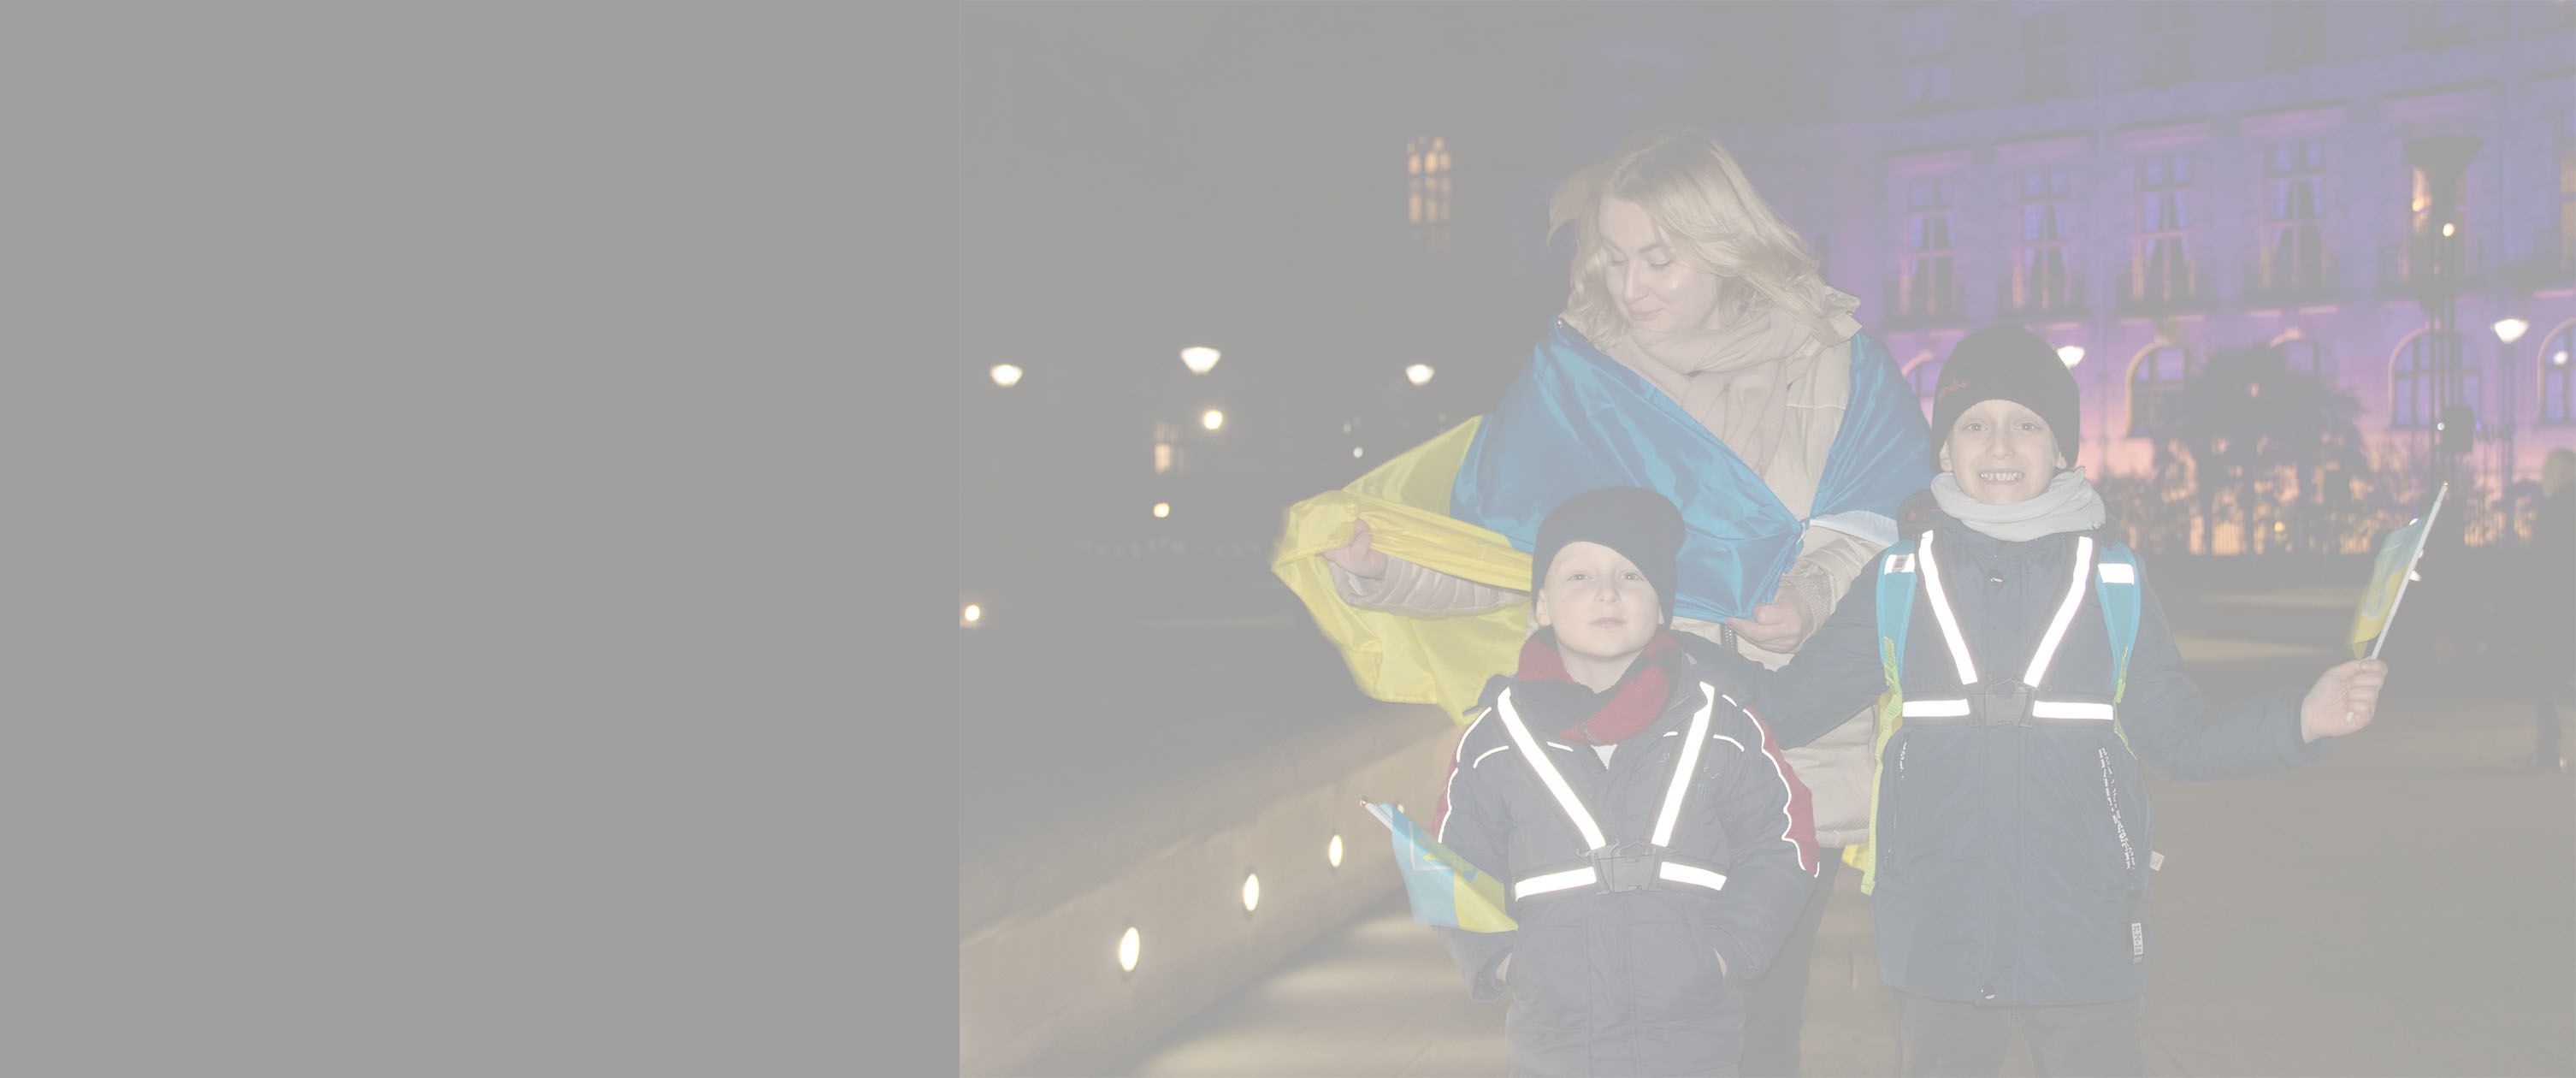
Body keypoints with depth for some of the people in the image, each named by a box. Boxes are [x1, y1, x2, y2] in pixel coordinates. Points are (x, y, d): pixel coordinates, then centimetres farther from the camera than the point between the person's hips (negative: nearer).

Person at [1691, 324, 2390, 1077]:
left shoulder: (2115, 584, 3)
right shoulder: (1896, 586, 3)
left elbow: (2177, 737, 7)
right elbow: (1790, 706, 6)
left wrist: (2304, 718, -5)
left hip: (2084, 943, 0)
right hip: (1936, 941, 0)